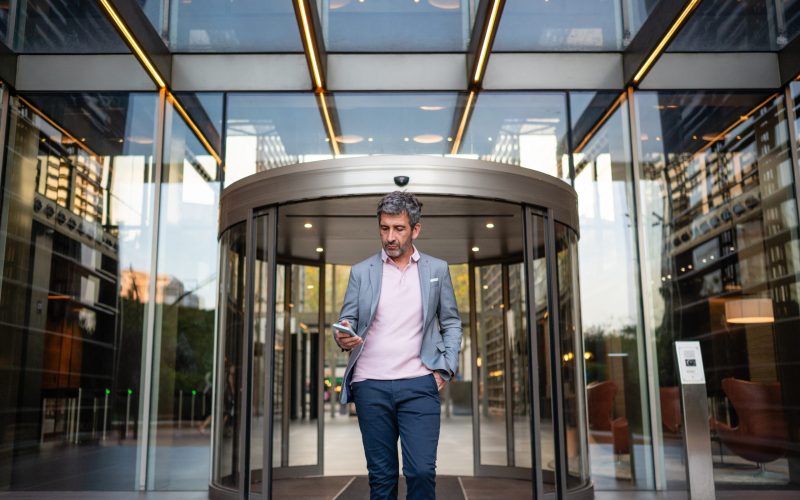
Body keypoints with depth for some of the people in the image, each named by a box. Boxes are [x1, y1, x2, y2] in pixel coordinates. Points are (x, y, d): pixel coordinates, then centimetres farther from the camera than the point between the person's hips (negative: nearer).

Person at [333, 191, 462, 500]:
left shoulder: (437, 269, 8)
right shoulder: (361, 272, 7)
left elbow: (451, 322, 12)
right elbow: (346, 322, 5)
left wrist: (446, 368, 0)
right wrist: (343, 337, -18)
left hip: (419, 385, 0)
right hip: (370, 386, 1)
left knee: (421, 471, -7)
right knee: (381, 475, 7)